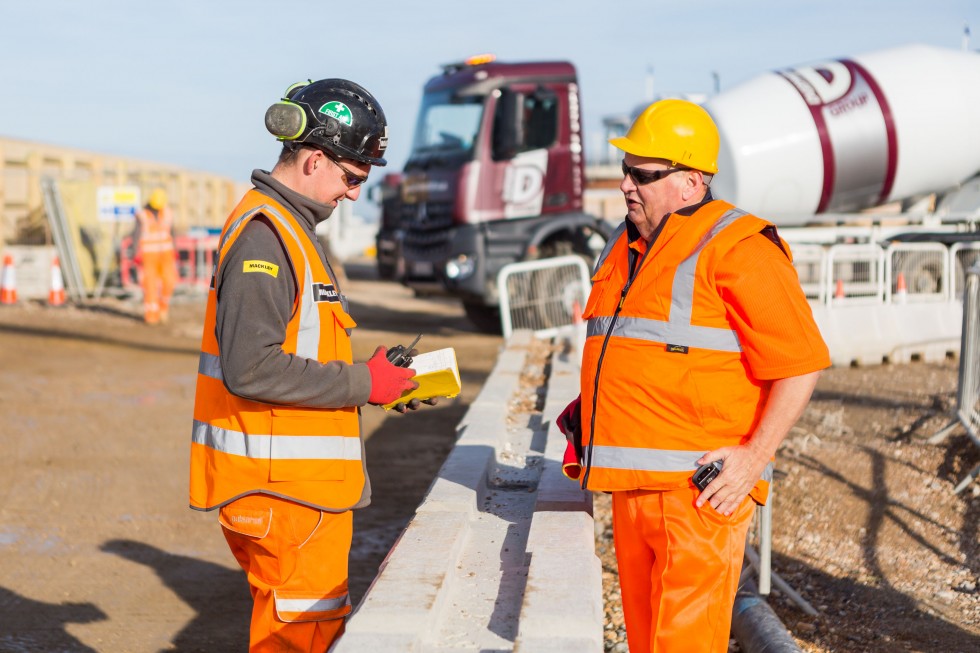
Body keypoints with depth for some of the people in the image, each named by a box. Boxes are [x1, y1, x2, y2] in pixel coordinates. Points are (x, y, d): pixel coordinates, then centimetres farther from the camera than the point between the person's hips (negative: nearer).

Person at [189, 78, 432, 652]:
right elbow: (251, 368, -26)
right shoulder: (265, 233, -16)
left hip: (305, 484, 11)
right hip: (283, 487, -11)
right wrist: (361, 384, -17)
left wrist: (379, 383, 9)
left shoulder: (292, 229, 17)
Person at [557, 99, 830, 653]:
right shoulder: (627, 245, 15)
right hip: (633, 483, 8)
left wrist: (754, 456, -18)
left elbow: (801, 362, -14)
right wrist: (587, 425, 17)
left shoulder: (736, 248, -11)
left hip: (701, 486, -8)